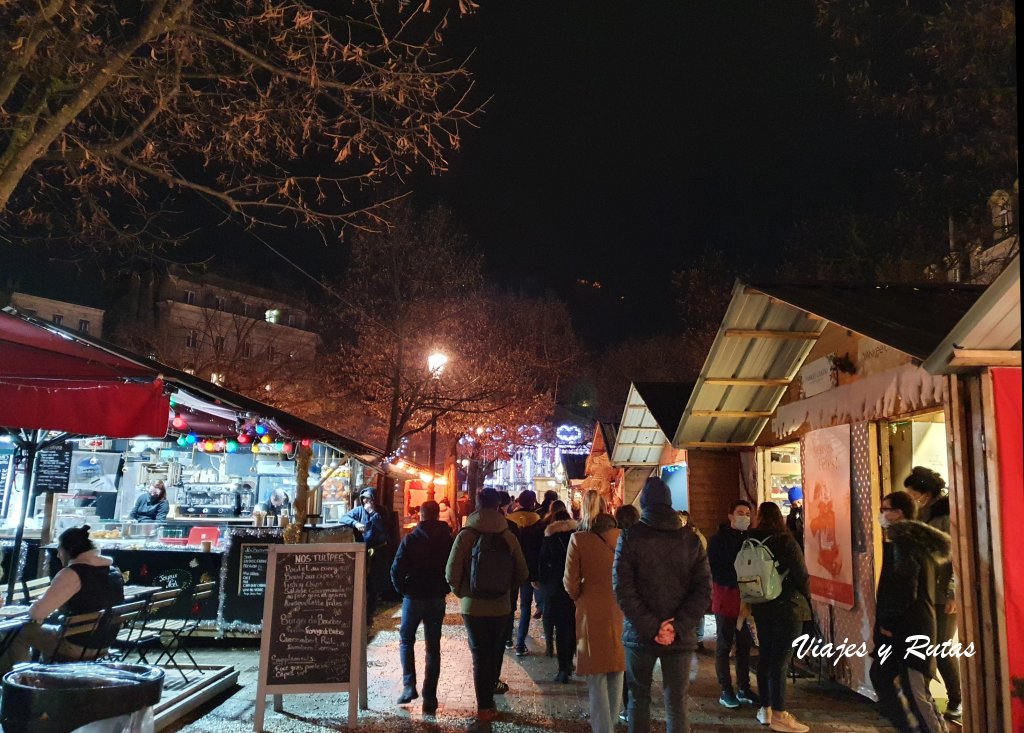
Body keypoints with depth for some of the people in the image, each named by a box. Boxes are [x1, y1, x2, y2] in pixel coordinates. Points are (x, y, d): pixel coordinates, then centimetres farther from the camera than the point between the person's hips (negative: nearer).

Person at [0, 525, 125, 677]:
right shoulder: (114, 571, 5)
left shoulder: (73, 573, -19)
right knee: (47, 628, 29)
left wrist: (33, 607, 3)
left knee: (20, 632, 13)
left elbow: (38, 613, -19)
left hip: (77, 646, -7)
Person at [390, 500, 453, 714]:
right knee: (433, 648, 10)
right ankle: (429, 699, 9)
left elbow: (396, 570, -13)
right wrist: (445, 588, 7)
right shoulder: (448, 540, -4)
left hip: (413, 598, -1)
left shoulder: (410, 539, -8)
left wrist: (403, 589, 1)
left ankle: (409, 686, 4)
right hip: (437, 600, 2)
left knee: (406, 641, 18)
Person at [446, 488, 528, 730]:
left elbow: (452, 573, -14)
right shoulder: (508, 536, -5)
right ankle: (488, 703, 26)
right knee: (494, 653, 16)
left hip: (473, 606, -2)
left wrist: (460, 592, 5)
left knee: (480, 656, 6)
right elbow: (522, 573, 1)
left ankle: (484, 712, 8)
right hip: (500, 606, 2)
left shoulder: (466, 535, -12)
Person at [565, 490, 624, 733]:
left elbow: (571, 583, -7)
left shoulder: (578, 539, -10)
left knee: (597, 679, 5)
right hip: (620, 611, 4)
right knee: (616, 675, 19)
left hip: (593, 613, -3)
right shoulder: (622, 536, -3)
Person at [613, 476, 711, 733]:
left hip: (640, 635, -1)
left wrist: (650, 627, -11)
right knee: (676, 705, 7)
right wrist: (677, 627, -9)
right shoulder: (691, 539, 2)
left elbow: (622, 588, -12)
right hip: (679, 637, 1)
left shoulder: (629, 536, -5)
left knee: (639, 699, 15)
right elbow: (703, 589, -4)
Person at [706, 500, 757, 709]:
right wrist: (735, 582, -20)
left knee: (745, 645, 10)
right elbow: (714, 569, -11)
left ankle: (743, 688, 20)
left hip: (746, 598, 5)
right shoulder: (719, 539, -4)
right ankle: (726, 691, 9)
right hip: (725, 598, -4)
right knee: (724, 645, 3)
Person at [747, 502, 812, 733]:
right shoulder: (786, 541, -12)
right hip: (787, 606, -5)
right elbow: (801, 575, -10)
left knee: (765, 656, 13)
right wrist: (807, 600, 6)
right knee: (780, 659, -3)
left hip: (761, 607, 5)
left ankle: (765, 708, 20)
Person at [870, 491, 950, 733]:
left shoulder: (904, 541, -15)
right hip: (906, 627, 10)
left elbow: (903, 590, -22)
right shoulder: (918, 540, 16)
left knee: (914, 690, -6)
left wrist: (887, 622, -11)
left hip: (909, 630, -10)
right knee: (881, 675, 17)